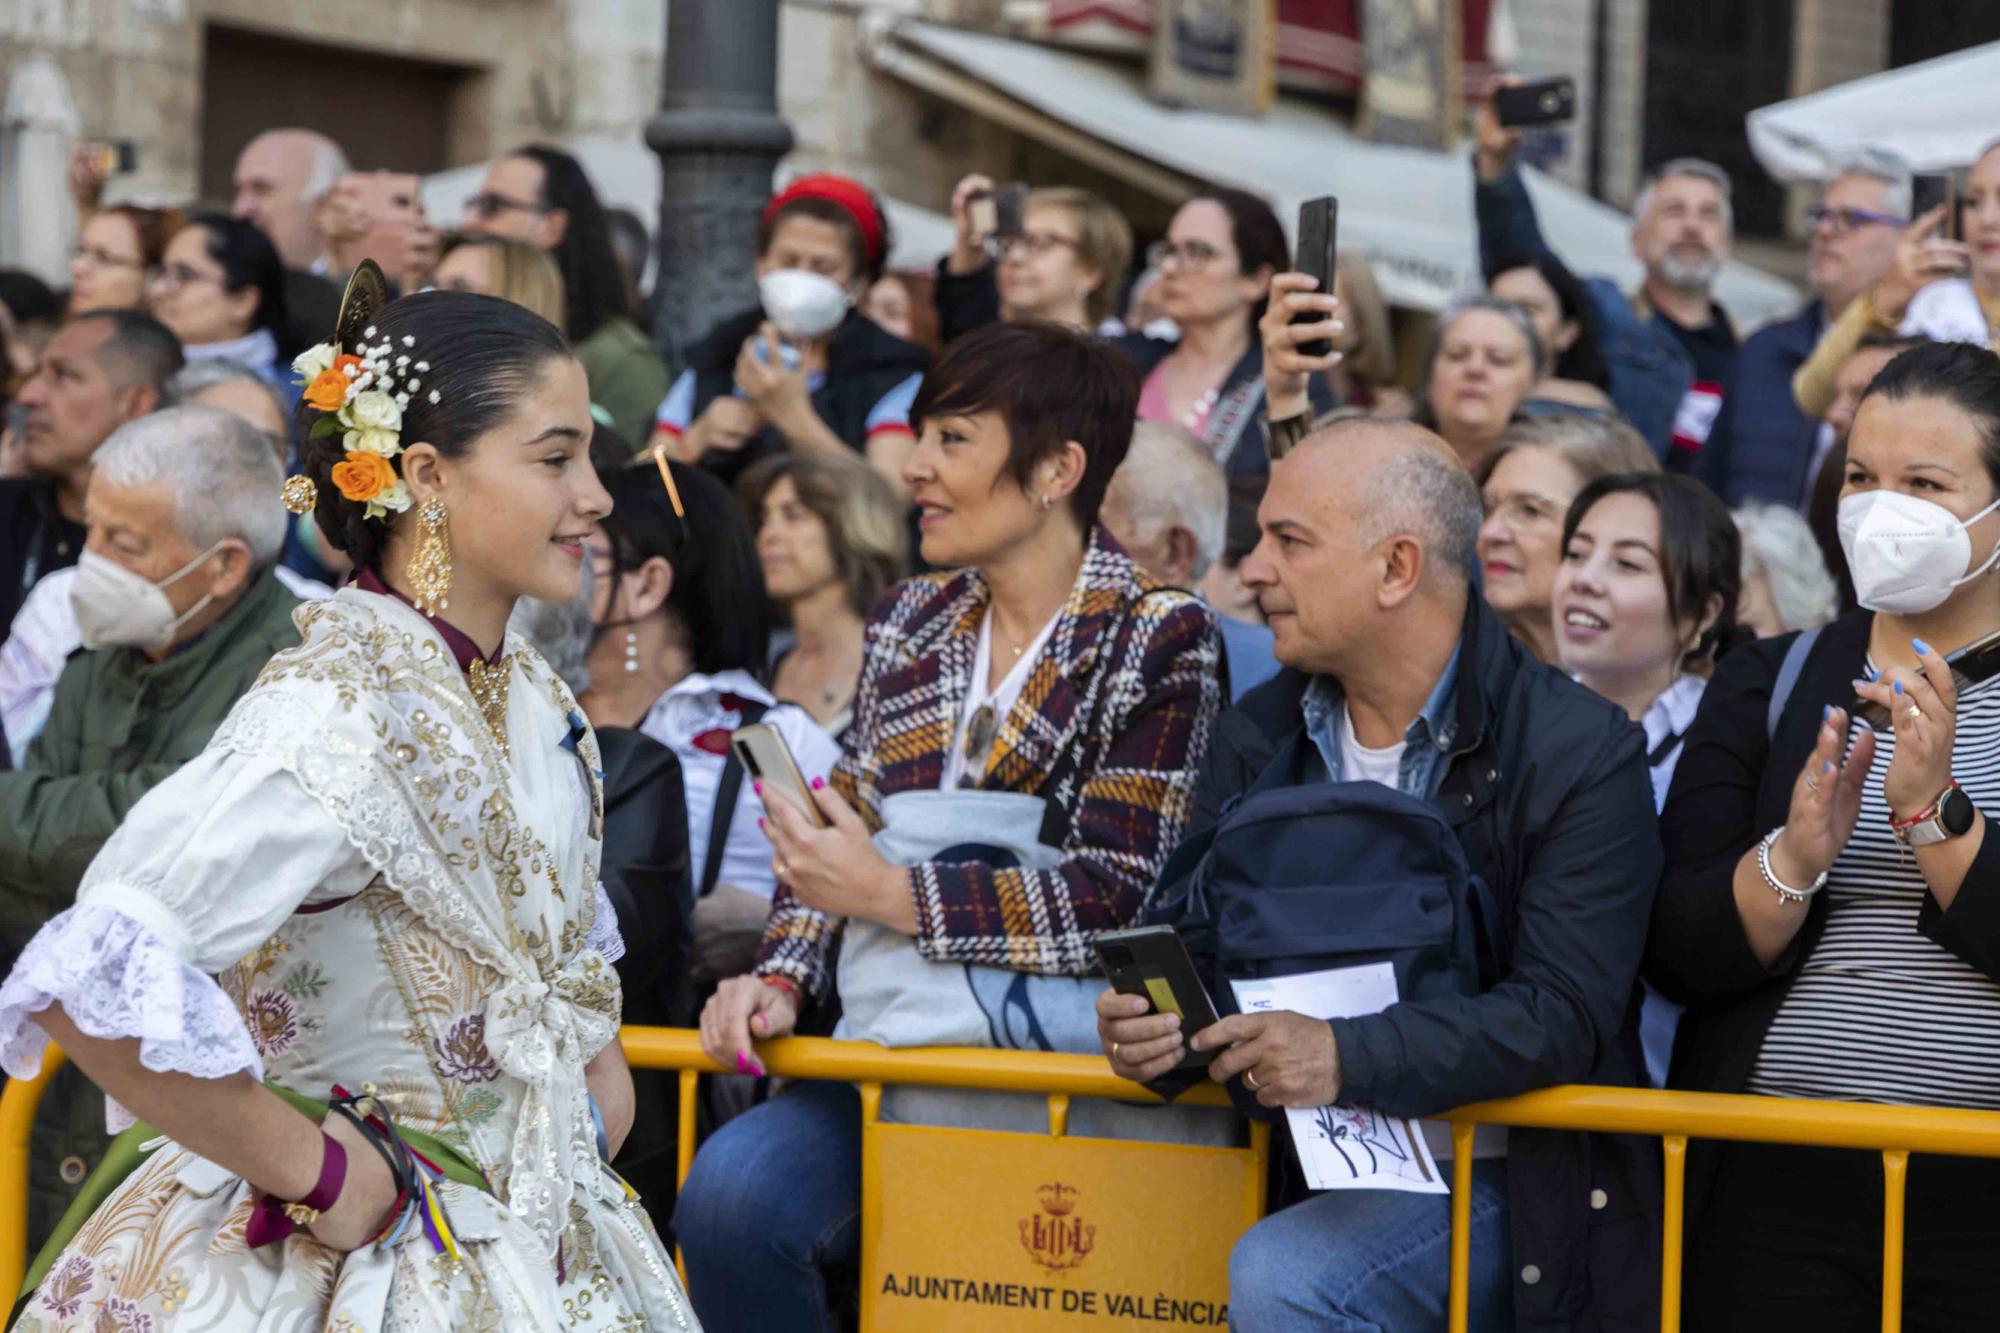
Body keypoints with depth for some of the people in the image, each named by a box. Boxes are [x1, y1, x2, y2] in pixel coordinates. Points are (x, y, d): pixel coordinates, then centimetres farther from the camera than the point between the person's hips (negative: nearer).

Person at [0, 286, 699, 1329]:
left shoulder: (536, 702, 4)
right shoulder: (335, 715, -22)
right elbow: (93, 980, -33)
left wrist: (599, 1067, 9)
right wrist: (307, 1167, -24)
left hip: (533, 1242, 8)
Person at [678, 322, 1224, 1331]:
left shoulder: (1160, 638, 1)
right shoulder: (909, 622, 19)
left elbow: (1114, 897, -8)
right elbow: (838, 837, 17)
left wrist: (893, 895, -9)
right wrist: (782, 977, -2)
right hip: (882, 1055, 5)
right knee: (728, 1191, -27)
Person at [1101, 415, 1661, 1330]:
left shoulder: (1582, 751, -9)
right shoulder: (1256, 740, 10)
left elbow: (1564, 1014, -17)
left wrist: (1349, 1058, -30)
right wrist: (1148, 1020, -17)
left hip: (1487, 1183, -6)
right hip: (1295, 1169, 6)